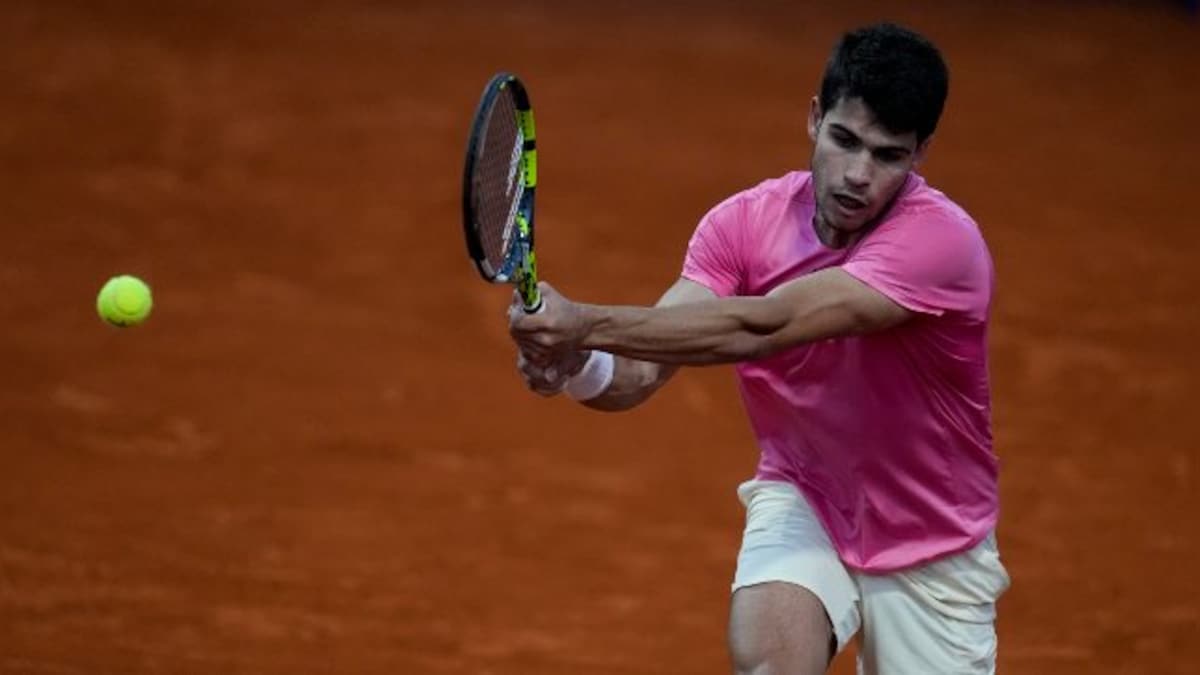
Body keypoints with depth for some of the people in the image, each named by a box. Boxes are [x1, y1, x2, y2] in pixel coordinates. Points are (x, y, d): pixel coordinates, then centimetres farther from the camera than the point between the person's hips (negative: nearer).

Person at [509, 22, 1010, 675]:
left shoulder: (943, 241, -27)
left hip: (932, 554, -1)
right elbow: (644, 367, -20)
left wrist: (588, 323, -47)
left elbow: (761, 327, -38)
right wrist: (577, 367, -44)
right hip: (802, 503, 1)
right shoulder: (743, 223, -13)